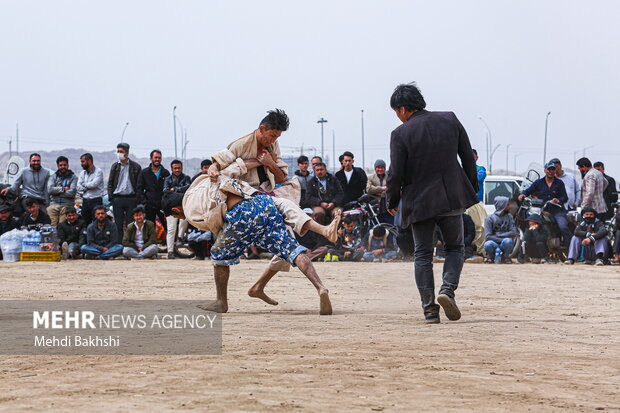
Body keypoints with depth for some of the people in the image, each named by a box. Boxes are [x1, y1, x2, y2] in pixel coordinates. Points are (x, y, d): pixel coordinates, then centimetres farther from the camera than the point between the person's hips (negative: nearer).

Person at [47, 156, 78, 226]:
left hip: (67, 205, -2)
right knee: (52, 226, -6)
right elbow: (50, 189, -3)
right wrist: (63, 189, -6)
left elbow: (72, 192, -7)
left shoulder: (73, 177, 7)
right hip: (53, 205, 2)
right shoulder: (53, 177, 14)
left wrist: (57, 192, -3)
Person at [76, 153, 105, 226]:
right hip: (85, 201, 6)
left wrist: (84, 185, -1)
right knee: (85, 223, 6)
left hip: (96, 201, -6)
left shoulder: (98, 171, -3)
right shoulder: (82, 173, 15)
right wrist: (88, 187, -9)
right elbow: (79, 187, 4)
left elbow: (94, 184, -16)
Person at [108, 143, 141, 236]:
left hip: (131, 198, -2)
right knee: (118, 224, 4)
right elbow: (110, 183, 11)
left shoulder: (135, 166, 1)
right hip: (117, 198, 2)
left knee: (130, 225, 0)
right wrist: (111, 197, 0)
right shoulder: (115, 166, 9)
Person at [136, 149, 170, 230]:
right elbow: (139, 189, 6)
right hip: (149, 205, 0)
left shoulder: (166, 173, 11)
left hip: (163, 205, 0)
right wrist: (143, 202, -6)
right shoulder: (144, 172, 9)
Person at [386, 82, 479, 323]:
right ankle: (447, 289, -8)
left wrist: (392, 201, 8)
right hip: (452, 198, 2)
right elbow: (468, 158, 7)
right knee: (455, 247, 17)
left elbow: (396, 174, -9)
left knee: (423, 255, 8)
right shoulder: (450, 120, 2)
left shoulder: (400, 134, -9)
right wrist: (472, 188, 17)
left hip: (419, 201, -2)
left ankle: (429, 309, 2)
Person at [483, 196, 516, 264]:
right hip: (494, 244, -2)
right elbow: (487, 236, -12)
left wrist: (497, 235, -11)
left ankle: (505, 257, -3)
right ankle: (490, 257, -2)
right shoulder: (489, 218, -4)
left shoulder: (509, 217, 6)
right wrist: (502, 240, -18)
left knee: (508, 241, -34)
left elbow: (513, 233, -4)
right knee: (488, 244, -37)